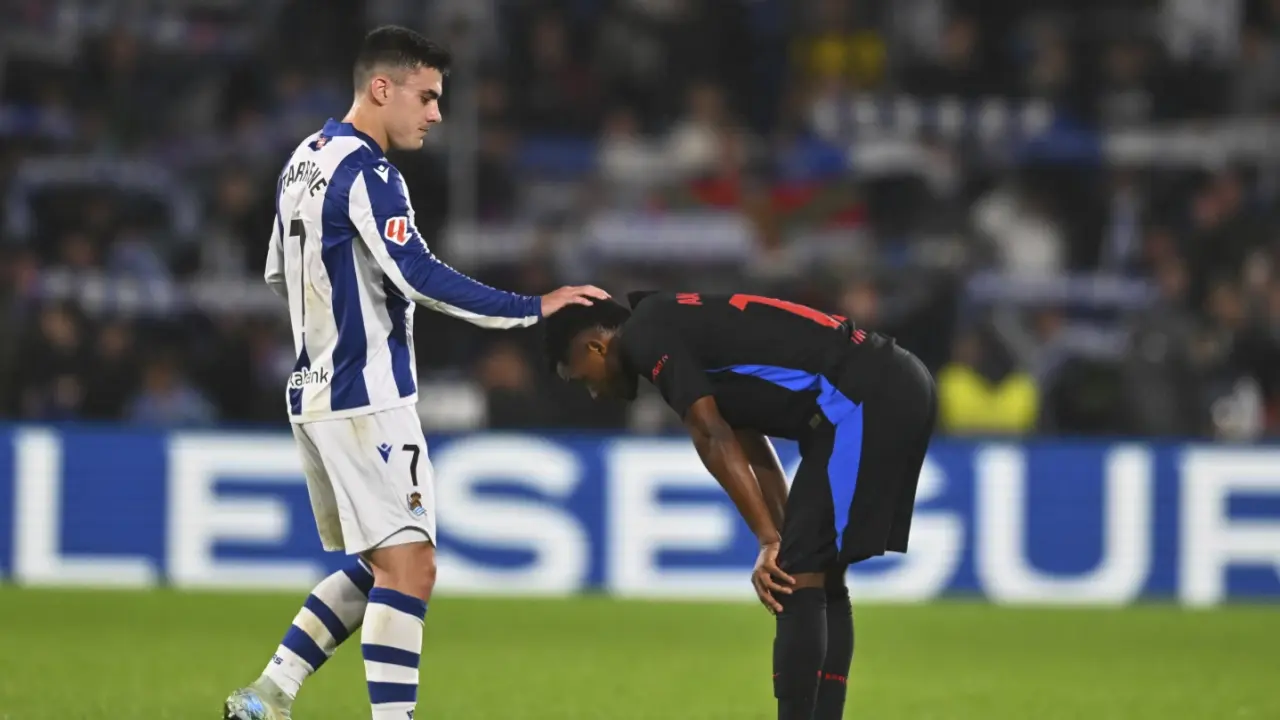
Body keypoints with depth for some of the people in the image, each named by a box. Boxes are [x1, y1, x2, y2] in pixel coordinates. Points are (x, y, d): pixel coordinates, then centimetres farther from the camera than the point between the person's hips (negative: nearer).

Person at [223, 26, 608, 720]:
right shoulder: (365, 173, -17)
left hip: (315, 393, 10)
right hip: (366, 398, -10)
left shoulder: (305, 160, 12)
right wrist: (532, 309, -21)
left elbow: (279, 272, 22)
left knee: (374, 566, 16)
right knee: (409, 567, -10)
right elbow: (419, 277, -24)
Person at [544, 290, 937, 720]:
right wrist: (787, 542, 16)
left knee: (801, 580, -8)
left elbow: (712, 437, -10)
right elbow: (751, 446, 24)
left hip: (866, 398, -10)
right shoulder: (684, 327, 26)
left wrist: (769, 540, -9)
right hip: (898, 391, 10)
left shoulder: (645, 335, -3)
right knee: (819, 579, 15)